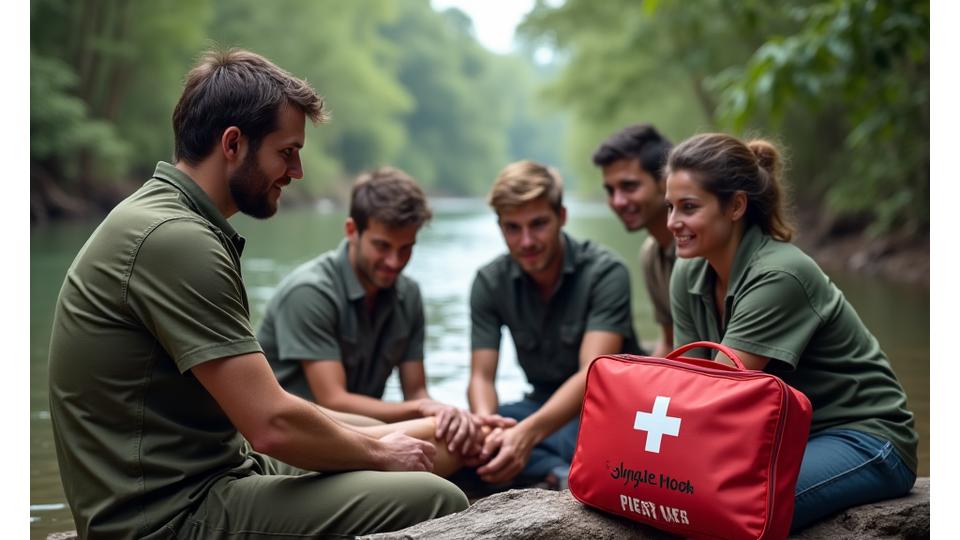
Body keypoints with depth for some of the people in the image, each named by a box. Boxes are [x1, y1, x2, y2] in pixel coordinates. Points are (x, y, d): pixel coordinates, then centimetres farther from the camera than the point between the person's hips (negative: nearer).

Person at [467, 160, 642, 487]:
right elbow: (481, 377, -7)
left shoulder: (605, 273, -17)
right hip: (547, 407, 5)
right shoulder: (490, 282, -3)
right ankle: (564, 473, -31)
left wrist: (528, 432, -46)